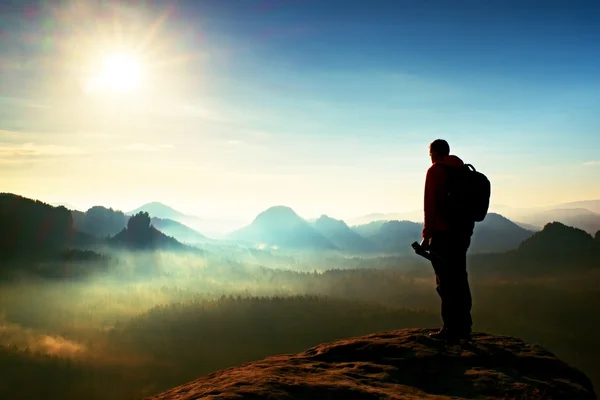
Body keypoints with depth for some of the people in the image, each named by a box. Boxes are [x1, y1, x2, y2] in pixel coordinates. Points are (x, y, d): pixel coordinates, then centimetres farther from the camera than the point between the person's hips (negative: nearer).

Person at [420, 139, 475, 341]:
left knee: (445, 283, -4)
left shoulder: (435, 171, -7)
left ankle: (451, 329, -4)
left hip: (442, 234, -8)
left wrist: (426, 235, -11)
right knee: (460, 280, 12)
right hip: (462, 234, 8)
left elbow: (430, 205, -13)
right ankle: (464, 328, 17)